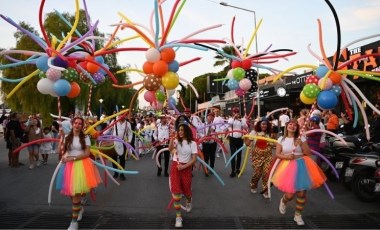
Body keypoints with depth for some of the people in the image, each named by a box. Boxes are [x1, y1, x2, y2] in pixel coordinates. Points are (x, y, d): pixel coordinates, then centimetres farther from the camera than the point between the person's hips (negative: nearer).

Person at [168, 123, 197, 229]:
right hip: (175, 167, 0)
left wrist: (184, 166, -16)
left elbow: (194, 159, -6)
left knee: (186, 190, 12)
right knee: (176, 192, -6)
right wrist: (171, 138, -36)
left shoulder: (192, 143, -3)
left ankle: (189, 200, 50)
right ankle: (178, 216, 4)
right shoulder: (176, 140, -2)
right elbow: (170, 149, -23)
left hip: (186, 168, 0)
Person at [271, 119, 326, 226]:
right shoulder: (281, 139, 3)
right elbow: (277, 154, 2)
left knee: (301, 193, 1)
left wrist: (301, 144, -14)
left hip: (301, 166, 1)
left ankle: (298, 215, 23)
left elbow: (308, 153, 0)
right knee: (290, 194, -5)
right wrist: (286, 156, -16)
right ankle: (283, 201, 33)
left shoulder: (301, 138, 2)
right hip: (288, 166, -1)